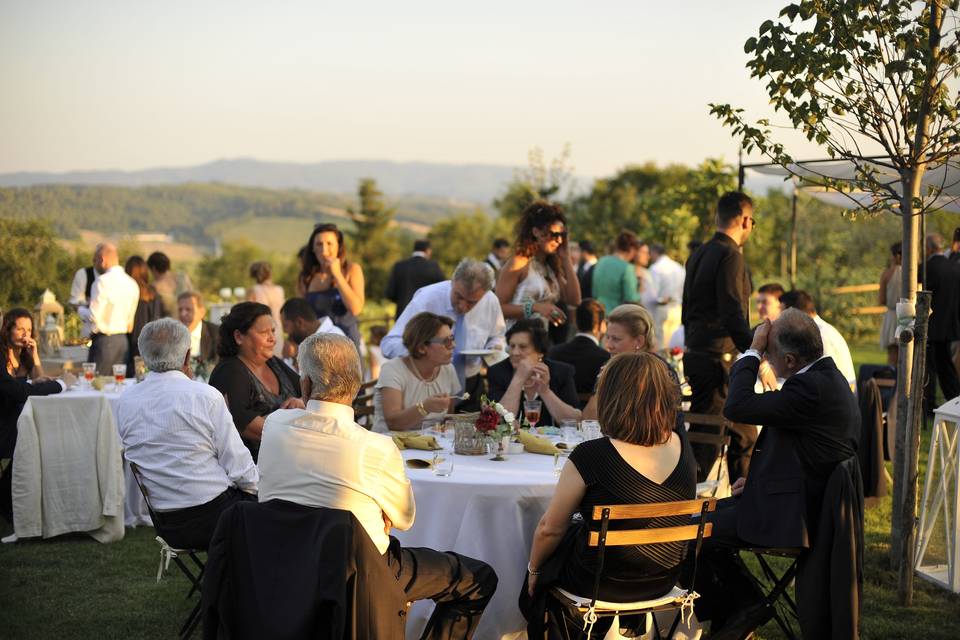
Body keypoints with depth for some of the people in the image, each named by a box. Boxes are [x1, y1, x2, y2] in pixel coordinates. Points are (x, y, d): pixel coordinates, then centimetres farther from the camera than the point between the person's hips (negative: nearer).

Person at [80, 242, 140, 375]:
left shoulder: (103, 281, -13)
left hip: (103, 340, -7)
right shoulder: (132, 283, 8)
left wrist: (81, 309, 4)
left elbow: (93, 316, -14)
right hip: (123, 340, 7)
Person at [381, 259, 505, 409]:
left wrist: (494, 349, -7)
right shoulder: (426, 299, -17)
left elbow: (496, 336, 16)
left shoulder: (491, 301, -5)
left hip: (470, 387, 3)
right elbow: (389, 344, -21)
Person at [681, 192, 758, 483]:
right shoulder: (730, 256, -14)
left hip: (696, 357, 10)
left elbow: (687, 312, 19)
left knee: (744, 436, 16)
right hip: (720, 360, -10)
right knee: (704, 438, -5)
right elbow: (733, 315, -22)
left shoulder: (699, 254, 14)